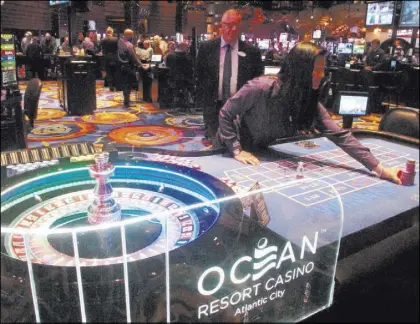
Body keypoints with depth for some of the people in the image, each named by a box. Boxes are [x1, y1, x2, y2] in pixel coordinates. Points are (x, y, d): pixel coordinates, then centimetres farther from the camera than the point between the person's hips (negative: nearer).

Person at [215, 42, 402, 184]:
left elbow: (339, 135, -18)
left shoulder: (310, 102, -16)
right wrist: (237, 151, -27)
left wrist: (380, 169, -22)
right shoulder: (262, 87, -32)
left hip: (259, 153, 4)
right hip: (230, 151, -4)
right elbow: (225, 114, -22)